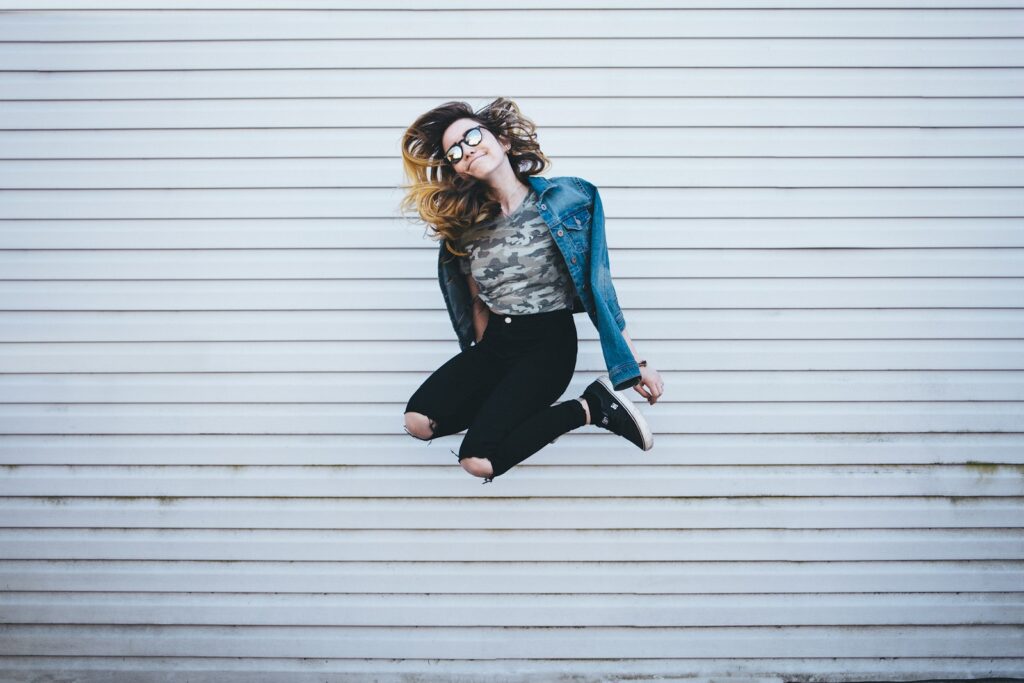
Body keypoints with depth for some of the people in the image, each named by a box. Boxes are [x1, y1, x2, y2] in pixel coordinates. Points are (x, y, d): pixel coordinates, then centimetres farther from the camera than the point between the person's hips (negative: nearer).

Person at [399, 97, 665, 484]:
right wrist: (484, 361, 14)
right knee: (419, 420, -19)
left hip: (549, 343, -5)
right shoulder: (465, 224, 5)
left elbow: (597, 284, -4)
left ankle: (588, 408, -2)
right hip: (494, 342, 5)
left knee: (478, 461, -21)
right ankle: (512, 404, 3)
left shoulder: (564, 200, -8)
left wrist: (637, 362, -3)